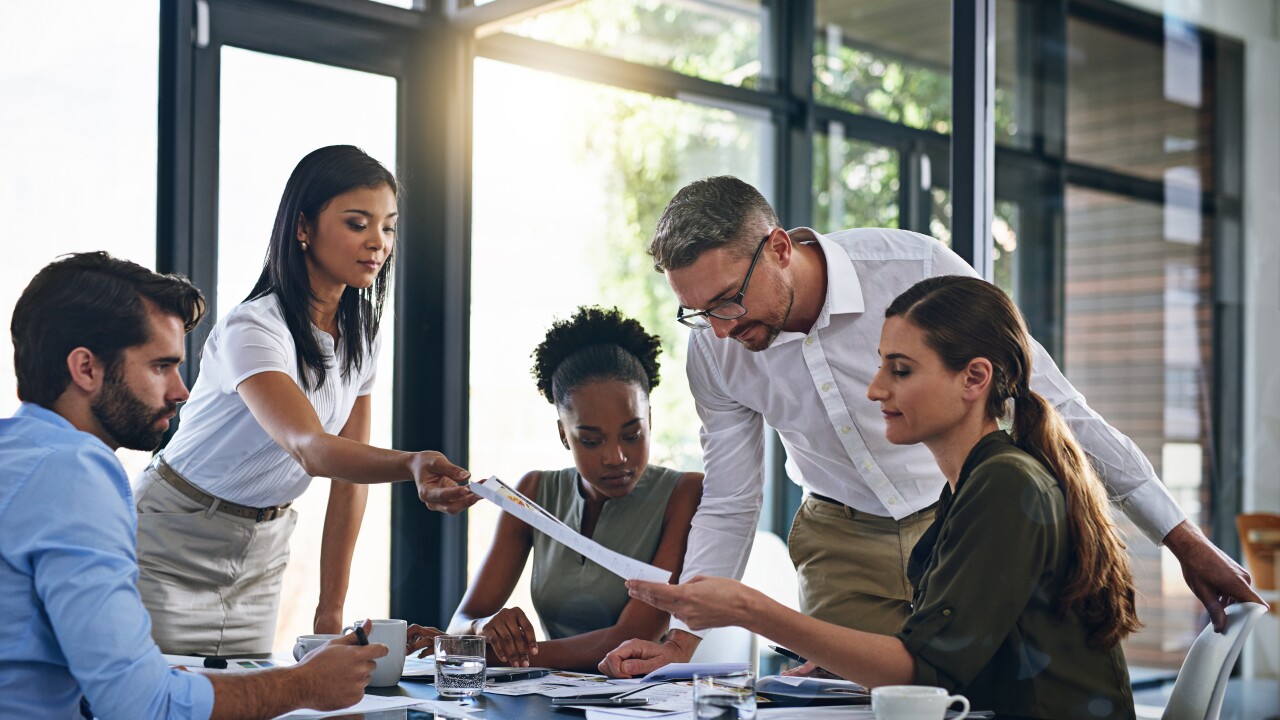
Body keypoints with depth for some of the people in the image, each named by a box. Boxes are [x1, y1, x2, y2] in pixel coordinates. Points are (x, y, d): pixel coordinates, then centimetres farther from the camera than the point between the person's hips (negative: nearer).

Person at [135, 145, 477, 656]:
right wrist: (411, 465, -58)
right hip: (172, 550, -6)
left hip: (261, 554, 6)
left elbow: (349, 479, 2)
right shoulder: (253, 330, -24)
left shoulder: (360, 338, 0)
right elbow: (309, 448, -40)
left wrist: (332, 609, -1)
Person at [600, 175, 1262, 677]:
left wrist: (1183, 540, -13)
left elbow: (1049, 397, -17)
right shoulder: (714, 351, -12)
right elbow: (727, 507, 0)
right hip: (842, 541, 3)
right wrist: (681, 640, -13)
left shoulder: (915, 268, -25)